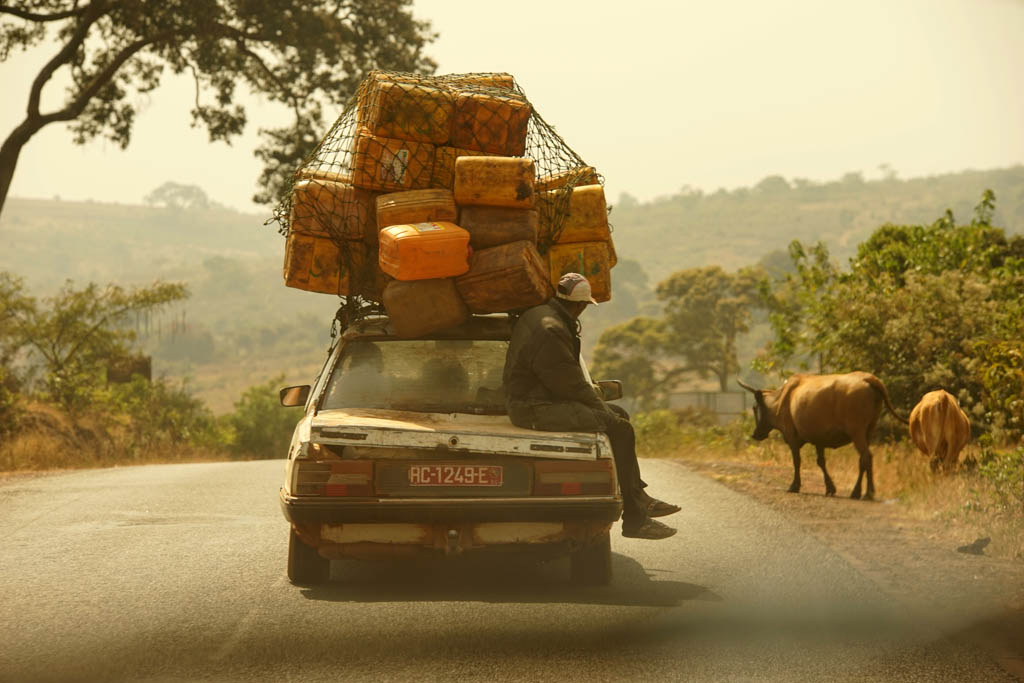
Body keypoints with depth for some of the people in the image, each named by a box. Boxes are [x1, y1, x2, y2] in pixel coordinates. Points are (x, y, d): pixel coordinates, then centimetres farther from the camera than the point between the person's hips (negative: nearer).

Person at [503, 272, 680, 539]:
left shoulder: (539, 315, 13)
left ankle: (637, 497, 21)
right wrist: (600, 407, -6)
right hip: (537, 409, -12)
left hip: (541, 399, 12)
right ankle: (634, 520, -13)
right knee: (619, 429, -16)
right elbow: (569, 383, -19)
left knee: (619, 416, 18)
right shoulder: (550, 330, -22)